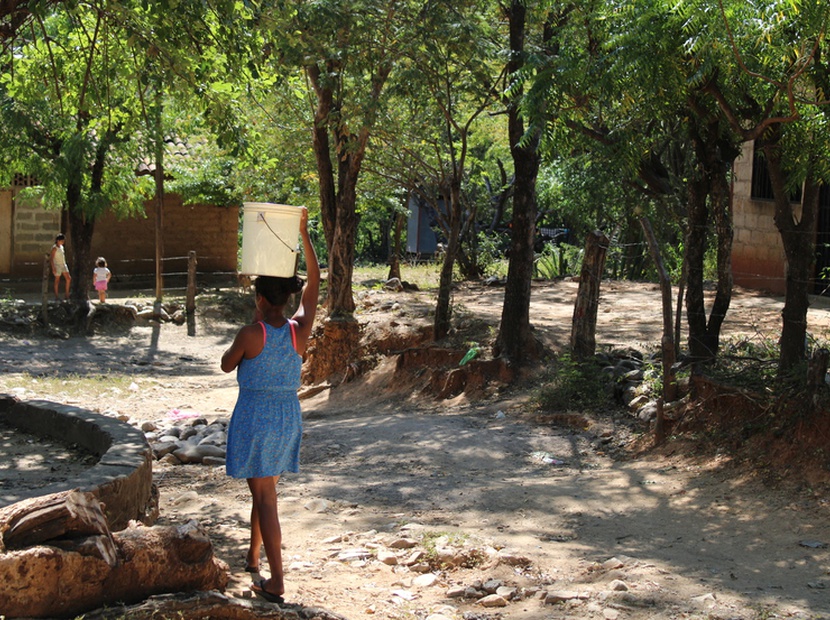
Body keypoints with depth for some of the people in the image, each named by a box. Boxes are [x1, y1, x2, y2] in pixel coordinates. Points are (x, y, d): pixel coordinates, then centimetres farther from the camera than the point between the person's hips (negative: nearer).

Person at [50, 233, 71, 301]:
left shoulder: (61, 247, 9)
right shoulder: (54, 248, -14)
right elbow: (51, 258, -17)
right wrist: (53, 268, -21)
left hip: (63, 265, 8)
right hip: (57, 265, -8)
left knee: (68, 278, 1)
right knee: (57, 280, 0)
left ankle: (66, 294, 10)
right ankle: (57, 296, 9)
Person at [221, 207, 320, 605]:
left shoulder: (251, 334, -16)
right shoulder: (299, 330, -4)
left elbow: (226, 365, 2)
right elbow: (314, 280, 6)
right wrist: (304, 234, 6)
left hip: (254, 416, -5)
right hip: (288, 416, 5)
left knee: (265, 497, -4)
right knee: (264, 489, 24)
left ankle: (276, 582, -7)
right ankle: (253, 555, 40)